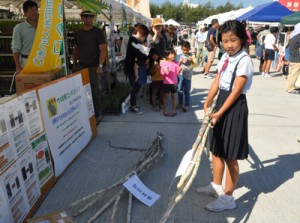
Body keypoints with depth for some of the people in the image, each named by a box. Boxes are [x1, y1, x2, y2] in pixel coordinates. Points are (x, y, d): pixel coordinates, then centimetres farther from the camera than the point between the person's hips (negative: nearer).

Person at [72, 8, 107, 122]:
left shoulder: (98, 32, -2)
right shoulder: (78, 33, 12)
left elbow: (102, 49, -8)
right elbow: (75, 49, 19)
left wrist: (100, 66, -17)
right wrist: (74, 64, 12)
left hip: (93, 67, -4)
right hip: (80, 66, 4)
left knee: (95, 91, 0)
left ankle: (96, 115, 10)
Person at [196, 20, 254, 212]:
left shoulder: (244, 60, -16)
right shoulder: (225, 57, 8)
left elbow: (236, 91, -20)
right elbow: (217, 82, 8)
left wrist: (220, 113, -22)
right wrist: (207, 104, 1)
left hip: (235, 107, -8)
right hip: (222, 102, 8)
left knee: (230, 155, 2)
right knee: (217, 149, 18)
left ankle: (228, 198, 17)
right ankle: (216, 186, 37)